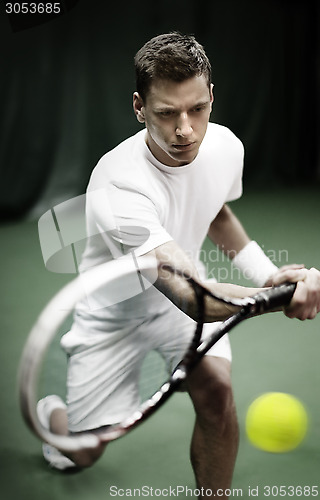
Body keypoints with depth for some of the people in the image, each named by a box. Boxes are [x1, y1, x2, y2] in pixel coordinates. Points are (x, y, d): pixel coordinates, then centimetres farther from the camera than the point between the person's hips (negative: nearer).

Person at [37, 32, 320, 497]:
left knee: (215, 389, -23)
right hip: (113, 313, -4)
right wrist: (274, 296, -65)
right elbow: (189, 297, -47)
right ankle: (51, 413, 45)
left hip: (185, 284, 4)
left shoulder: (225, 146, -17)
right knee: (83, 455, 7)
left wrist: (271, 273, -7)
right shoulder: (118, 186, -39)